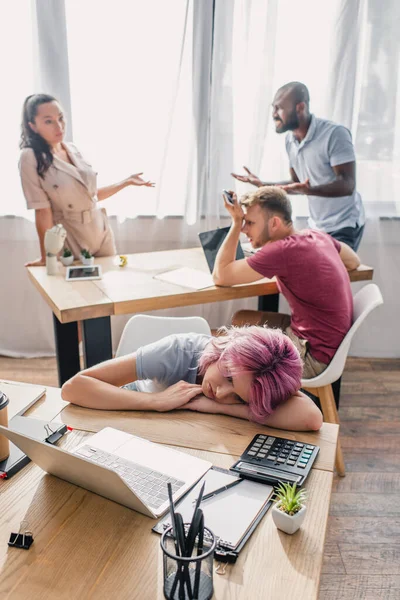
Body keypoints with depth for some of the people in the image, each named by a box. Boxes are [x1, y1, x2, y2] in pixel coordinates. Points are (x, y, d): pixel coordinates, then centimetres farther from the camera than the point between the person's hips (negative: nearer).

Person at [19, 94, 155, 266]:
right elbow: (43, 211, -17)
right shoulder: (31, 157, -15)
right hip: (70, 241, -6)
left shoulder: (73, 149, 3)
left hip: (101, 231, 6)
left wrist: (126, 182, 11)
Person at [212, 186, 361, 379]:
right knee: (241, 319, 16)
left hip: (313, 356, -9)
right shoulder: (317, 235, -1)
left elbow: (220, 276, -19)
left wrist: (236, 223, -11)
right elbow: (354, 261, 17)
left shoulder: (282, 251, -25)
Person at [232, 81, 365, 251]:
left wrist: (309, 190, -42)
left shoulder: (335, 134, -20)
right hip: (316, 226, 7)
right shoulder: (290, 139, 4)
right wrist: (262, 185, 1)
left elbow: (347, 185, -26)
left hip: (343, 226, -7)